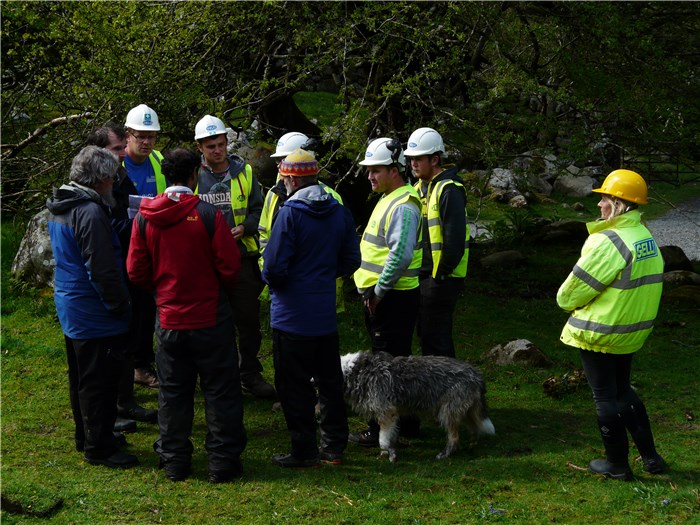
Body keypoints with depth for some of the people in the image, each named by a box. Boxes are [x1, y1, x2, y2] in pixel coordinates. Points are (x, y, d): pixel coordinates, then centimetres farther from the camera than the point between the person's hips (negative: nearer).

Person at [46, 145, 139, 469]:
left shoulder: (59, 208, 9)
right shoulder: (91, 213, -23)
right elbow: (102, 271, -24)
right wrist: (120, 306, -13)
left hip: (69, 308, 10)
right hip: (94, 315, -10)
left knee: (81, 379, 20)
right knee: (99, 382, 0)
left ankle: (86, 437, 32)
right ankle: (99, 447, 8)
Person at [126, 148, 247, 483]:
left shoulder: (145, 217, -4)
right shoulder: (207, 214, -15)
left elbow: (135, 271, 0)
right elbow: (229, 267, -13)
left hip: (168, 320, 4)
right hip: (210, 318, -3)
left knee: (173, 392, 14)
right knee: (220, 392, 8)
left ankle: (174, 461, 22)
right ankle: (223, 462, 12)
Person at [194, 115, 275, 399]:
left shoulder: (244, 172, 3)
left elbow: (258, 210, 6)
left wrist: (244, 228, -12)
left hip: (242, 257, 1)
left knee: (249, 318, 6)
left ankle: (251, 375, 18)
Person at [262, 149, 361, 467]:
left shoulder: (290, 214, -16)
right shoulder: (339, 212, 3)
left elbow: (274, 266, -19)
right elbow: (351, 260, 8)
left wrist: (271, 280, 2)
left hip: (292, 317, -6)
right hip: (326, 314, 6)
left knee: (294, 385, 3)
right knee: (330, 380, 15)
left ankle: (304, 451, 8)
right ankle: (334, 446, 22)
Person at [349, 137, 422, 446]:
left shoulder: (403, 206, -18)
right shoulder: (389, 200, 16)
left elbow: (400, 255, -29)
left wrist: (379, 291, -21)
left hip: (393, 297, -11)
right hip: (380, 295, 11)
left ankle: (382, 431, 1)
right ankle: (405, 423, 28)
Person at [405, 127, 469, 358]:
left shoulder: (449, 190, -16)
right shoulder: (420, 187, 14)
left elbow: (455, 238, -22)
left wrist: (441, 273, -17)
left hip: (441, 278, -10)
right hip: (423, 275, 10)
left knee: (436, 338, -5)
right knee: (425, 334, 16)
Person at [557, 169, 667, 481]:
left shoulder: (609, 242, -25)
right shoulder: (647, 238, 4)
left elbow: (575, 290, -18)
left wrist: (566, 301, 5)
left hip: (599, 334, -8)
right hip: (631, 333, 9)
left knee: (606, 398, 6)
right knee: (623, 391, 22)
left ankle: (617, 465, 17)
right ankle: (650, 457, 26)